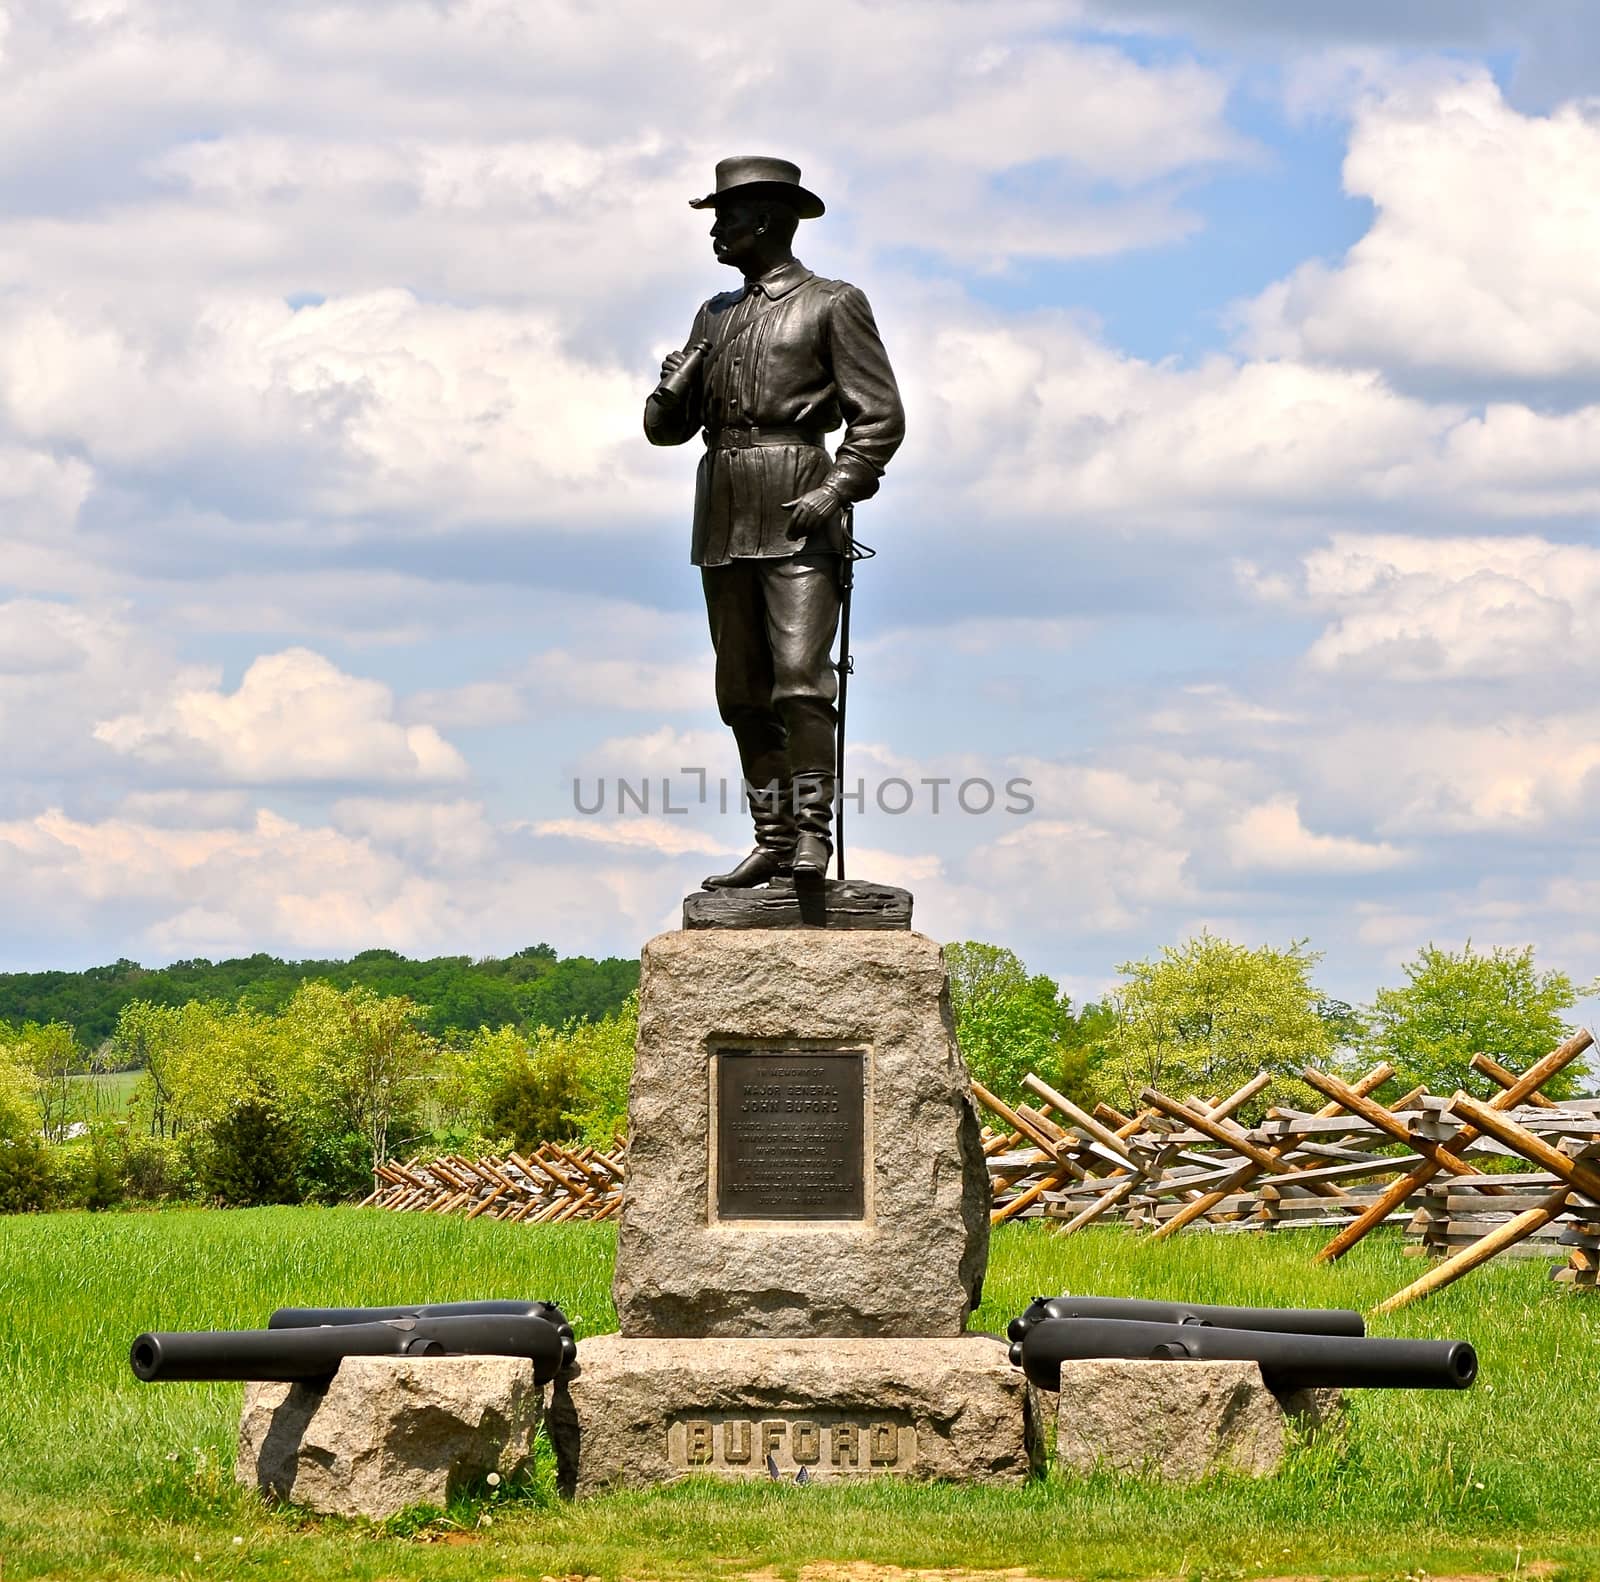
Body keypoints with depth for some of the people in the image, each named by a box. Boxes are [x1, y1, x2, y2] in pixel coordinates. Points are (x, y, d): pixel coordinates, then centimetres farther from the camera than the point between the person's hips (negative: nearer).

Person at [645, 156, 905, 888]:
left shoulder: (832, 304, 1)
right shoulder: (716, 316, 19)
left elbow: (881, 417, -4)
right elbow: (667, 428, 20)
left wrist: (834, 492, -17)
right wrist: (673, 390, -3)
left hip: (800, 516, -7)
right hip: (724, 518, 7)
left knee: (799, 676, -17)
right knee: (742, 690, 5)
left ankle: (812, 833, -15)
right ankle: (771, 841, 8)